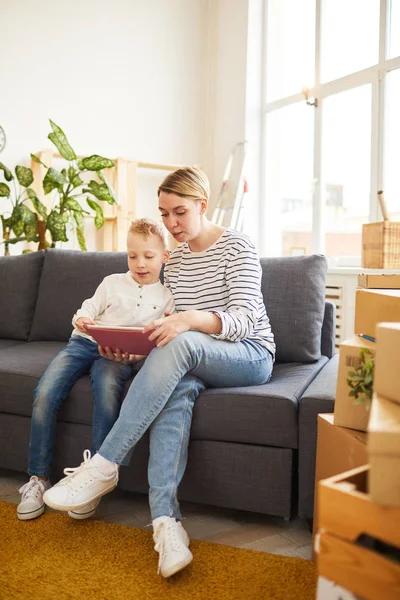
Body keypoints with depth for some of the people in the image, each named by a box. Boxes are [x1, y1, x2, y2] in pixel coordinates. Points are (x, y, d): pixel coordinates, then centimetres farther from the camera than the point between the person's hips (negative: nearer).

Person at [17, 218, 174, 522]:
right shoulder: (113, 282, 20)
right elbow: (89, 308, 17)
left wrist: (137, 352, -15)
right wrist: (81, 319, -8)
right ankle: (38, 478, -8)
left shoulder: (166, 297, 13)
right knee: (44, 394, -22)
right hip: (84, 343, 3)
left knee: (108, 389, -37)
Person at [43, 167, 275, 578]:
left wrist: (191, 320, -37)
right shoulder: (175, 259, 11)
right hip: (192, 360, 4)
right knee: (176, 390, -34)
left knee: (180, 345, -36)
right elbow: (171, 327, 10)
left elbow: (244, 321, -18)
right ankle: (165, 520, -39)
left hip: (250, 355, -4)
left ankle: (104, 467, -33)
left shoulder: (237, 247, -7)